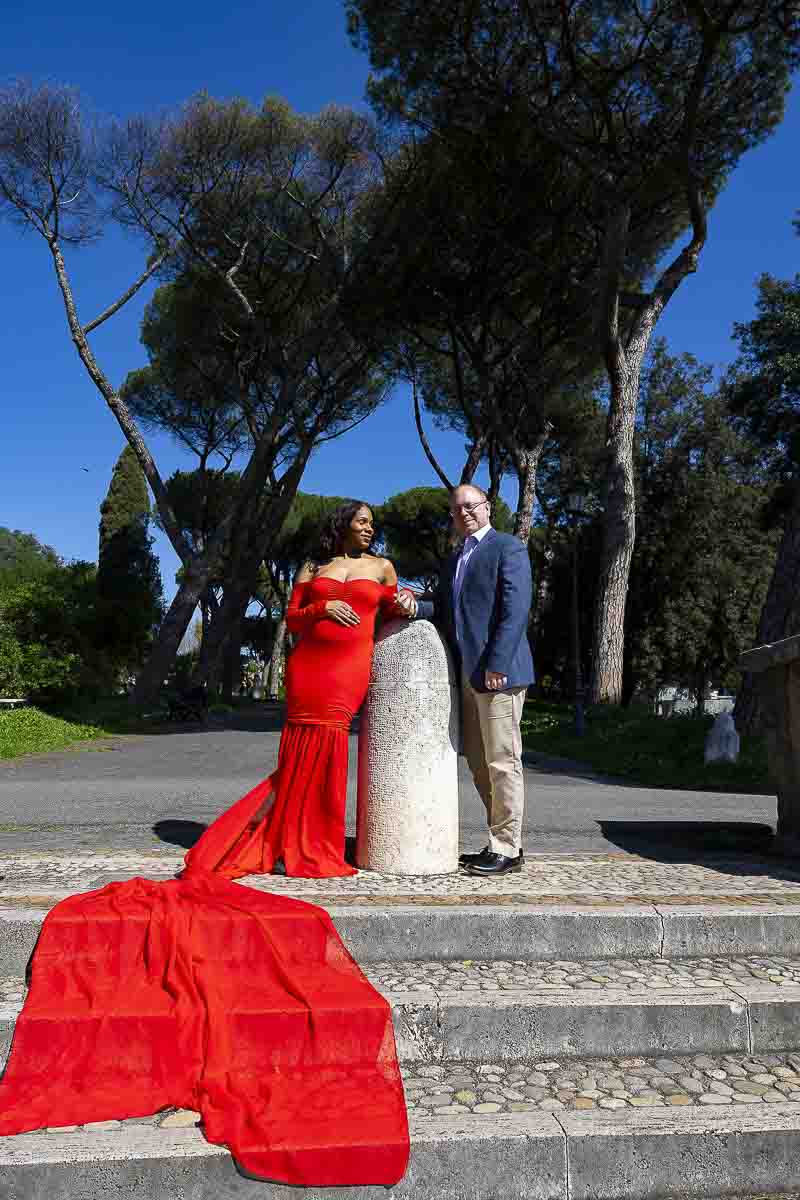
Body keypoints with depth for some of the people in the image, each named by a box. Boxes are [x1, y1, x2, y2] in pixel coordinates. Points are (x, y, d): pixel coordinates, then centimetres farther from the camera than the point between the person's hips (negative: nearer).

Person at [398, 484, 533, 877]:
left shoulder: (508, 547, -2)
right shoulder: (453, 560, 23)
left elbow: (515, 608, -13)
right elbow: (445, 612, 20)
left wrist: (496, 664, -20)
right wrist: (416, 607, 0)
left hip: (497, 671, -8)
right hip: (467, 674, 8)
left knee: (502, 761, -3)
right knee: (479, 764, 12)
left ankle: (507, 850, 6)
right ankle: (501, 841, 22)